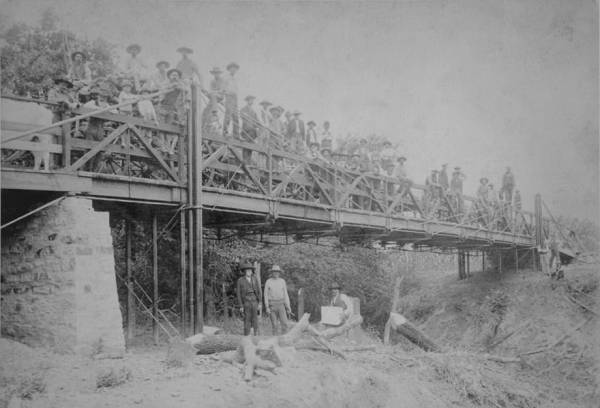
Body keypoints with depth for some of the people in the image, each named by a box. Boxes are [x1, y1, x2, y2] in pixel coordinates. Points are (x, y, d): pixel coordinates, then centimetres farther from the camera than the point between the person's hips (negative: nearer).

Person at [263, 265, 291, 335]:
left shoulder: (282, 281, 4)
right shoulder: (268, 282, -2)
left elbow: (285, 294, 6)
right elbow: (266, 295, -3)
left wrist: (288, 307, 2)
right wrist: (267, 308, -11)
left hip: (280, 305, 1)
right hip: (272, 305, -1)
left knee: (284, 323, -10)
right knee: (274, 325, 1)